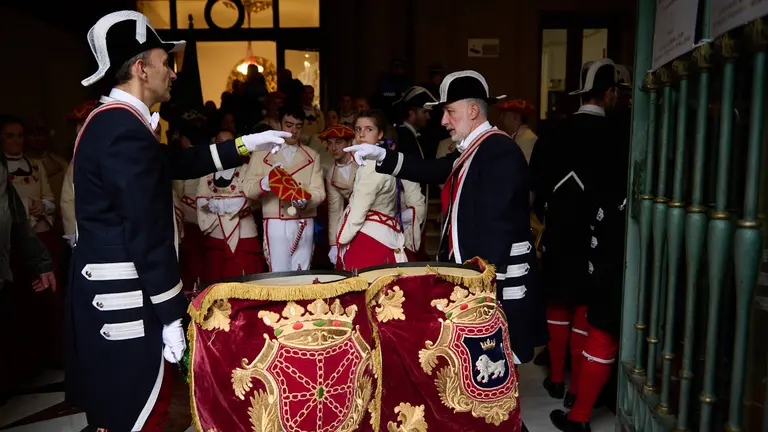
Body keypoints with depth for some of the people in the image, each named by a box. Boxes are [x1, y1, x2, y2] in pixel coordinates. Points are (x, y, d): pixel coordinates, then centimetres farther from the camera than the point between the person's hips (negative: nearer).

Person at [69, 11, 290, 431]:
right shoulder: (127, 130, -22)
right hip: (122, 297, -10)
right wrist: (171, 317, -18)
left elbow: (176, 163, 19)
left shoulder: (109, 120, 10)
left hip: (107, 287, 10)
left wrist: (243, 145, 18)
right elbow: (147, 235, -24)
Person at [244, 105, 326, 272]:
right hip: (276, 225, -2)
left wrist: (305, 201, -21)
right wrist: (267, 181, -23)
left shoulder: (312, 156, 10)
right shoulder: (261, 154, 5)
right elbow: (248, 189, -3)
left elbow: (319, 191, 0)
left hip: (304, 225, 2)